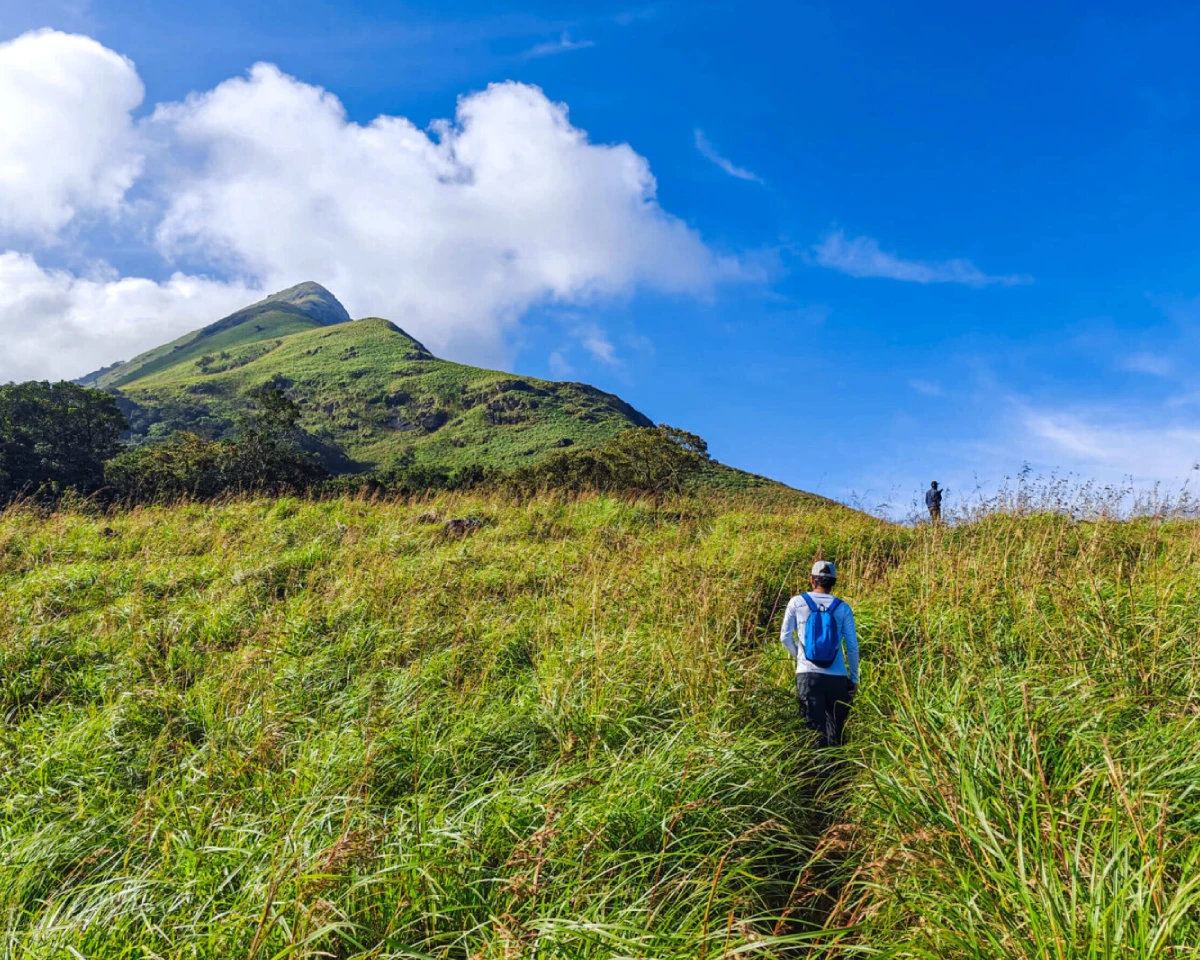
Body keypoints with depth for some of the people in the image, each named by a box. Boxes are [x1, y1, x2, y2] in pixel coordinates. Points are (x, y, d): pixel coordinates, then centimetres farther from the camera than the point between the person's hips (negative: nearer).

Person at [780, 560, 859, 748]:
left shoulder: (797, 603, 1)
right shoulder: (843, 608, 2)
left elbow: (785, 637, 6)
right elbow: (852, 646, 3)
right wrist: (854, 678, 13)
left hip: (807, 675, -1)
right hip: (837, 677, 1)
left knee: (816, 727, 2)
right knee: (836, 728, 14)